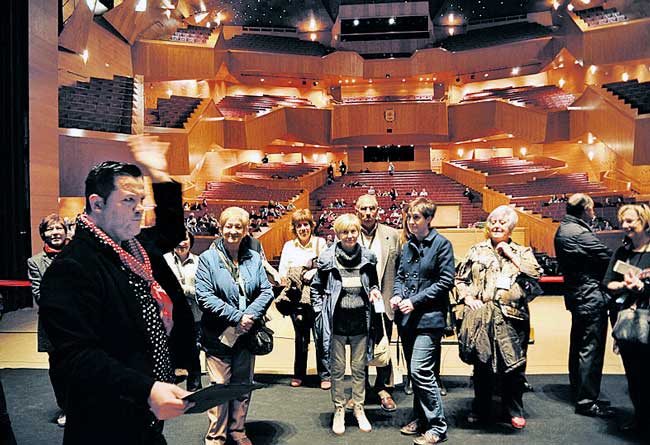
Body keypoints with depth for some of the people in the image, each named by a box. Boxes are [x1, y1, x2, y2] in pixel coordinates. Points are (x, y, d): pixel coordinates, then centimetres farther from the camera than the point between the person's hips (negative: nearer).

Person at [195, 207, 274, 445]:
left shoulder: (254, 258, 5)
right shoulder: (208, 258, -7)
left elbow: (266, 291, 3)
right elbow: (204, 296, -14)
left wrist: (250, 315, -13)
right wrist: (236, 316, -18)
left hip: (247, 334, 4)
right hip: (218, 335, -4)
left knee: (243, 385, 15)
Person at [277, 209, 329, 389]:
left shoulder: (320, 243, 6)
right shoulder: (288, 246, 13)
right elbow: (282, 270, 9)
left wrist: (314, 272, -15)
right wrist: (288, 281, -8)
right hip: (297, 299, 2)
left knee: (320, 336, -5)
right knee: (300, 337, 11)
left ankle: (325, 375, 7)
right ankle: (298, 374, 24)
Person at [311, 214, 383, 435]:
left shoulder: (368, 257, 2)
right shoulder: (327, 258, -5)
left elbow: (374, 283, 16)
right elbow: (316, 287, 5)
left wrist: (374, 291, -5)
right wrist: (321, 312, -2)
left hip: (361, 321, 2)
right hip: (337, 322, -2)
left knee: (359, 368, 13)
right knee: (337, 369, 9)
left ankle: (359, 409, 29)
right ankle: (339, 411, 25)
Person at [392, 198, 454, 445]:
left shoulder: (441, 244, -6)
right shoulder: (408, 245, 13)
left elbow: (445, 281, -10)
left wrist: (415, 300, -14)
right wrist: (397, 294, -1)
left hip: (429, 317, -7)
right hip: (406, 318, 7)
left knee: (420, 370, -11)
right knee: (414, 371, 14)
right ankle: (420, 419, 29)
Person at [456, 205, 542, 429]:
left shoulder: (522, 252, 9)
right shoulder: (477, 250, 11)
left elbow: (535, 274, -8)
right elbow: (460, 278, 14)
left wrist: (511, 254, -7)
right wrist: (467, 296, -2)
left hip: (511, 318, -1)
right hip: (481, 316, 1)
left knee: (513, 365, 4)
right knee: (481, 364, 10)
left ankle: (514, 410, 23)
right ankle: (481, 409, 26)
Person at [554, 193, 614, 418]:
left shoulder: (563, 230, 12)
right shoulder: (579, 233, -20)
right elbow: (608, 257, -16)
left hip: (577, 295, 11)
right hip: (592, 298, -10)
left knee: (579, 346, 18)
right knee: (591, 349, -4)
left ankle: (579, 392, 30)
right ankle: (587, 401, 2)